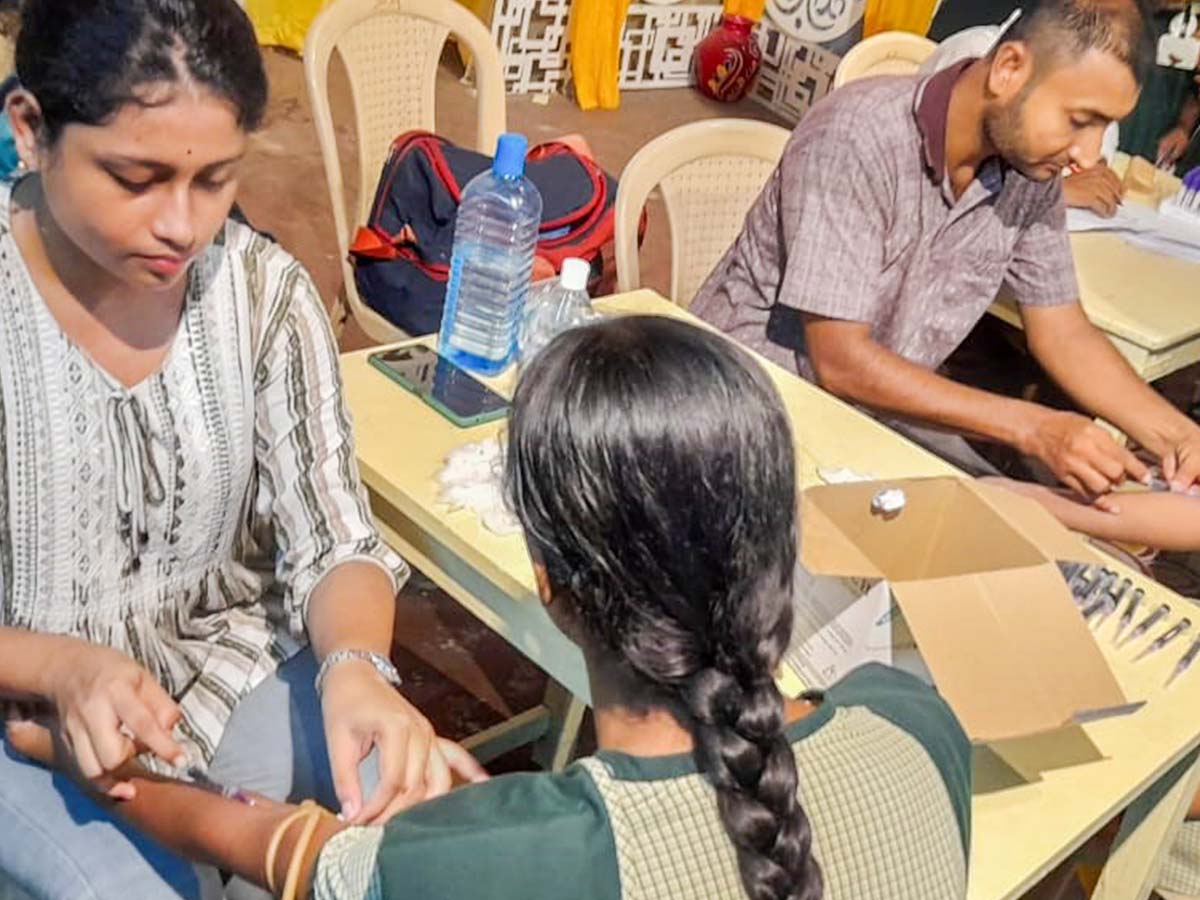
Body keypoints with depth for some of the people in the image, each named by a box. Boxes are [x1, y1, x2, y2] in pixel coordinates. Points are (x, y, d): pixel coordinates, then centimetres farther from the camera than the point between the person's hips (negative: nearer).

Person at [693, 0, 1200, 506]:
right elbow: (839, 361, -28)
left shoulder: (1030, 171, -6)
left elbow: (1064, 334, 3)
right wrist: (1031, 428, -32)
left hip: (881, 404, 6)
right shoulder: (859, 136, -26)